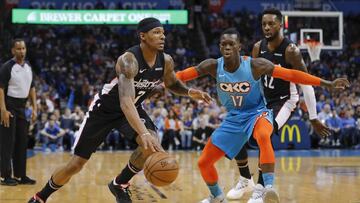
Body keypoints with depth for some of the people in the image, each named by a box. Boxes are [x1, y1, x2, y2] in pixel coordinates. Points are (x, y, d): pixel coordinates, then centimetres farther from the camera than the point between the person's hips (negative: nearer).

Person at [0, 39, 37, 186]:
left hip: (22, 107, 7)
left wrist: (34, 108, 8)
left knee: (22, 143, 8)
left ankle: (20, 175, 14)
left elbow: (31, 88, 15)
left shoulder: (28, 67, 9)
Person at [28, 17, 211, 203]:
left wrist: (189, 92, -13)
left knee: (153, 146, -24)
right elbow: (125, 101, -47)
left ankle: (120, 184, 0)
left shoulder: (166, 61, -14)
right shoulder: (129, 60, -35)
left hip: (133, 108, 5)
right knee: (75, 165, 0)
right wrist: (143, 133, -60)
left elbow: (172, 84, 10)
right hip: (105, 109, -5)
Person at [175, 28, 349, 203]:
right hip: (233, 117, 4)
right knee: (203, 162, 4)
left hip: (257, 112, -4)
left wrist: (327, 84, -22)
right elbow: (182, 75, -9)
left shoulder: (255, 65, -20)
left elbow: (291, 74, -19)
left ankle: (268, 187, -42)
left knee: (263, 137, -41)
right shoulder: (214, 66, -13)